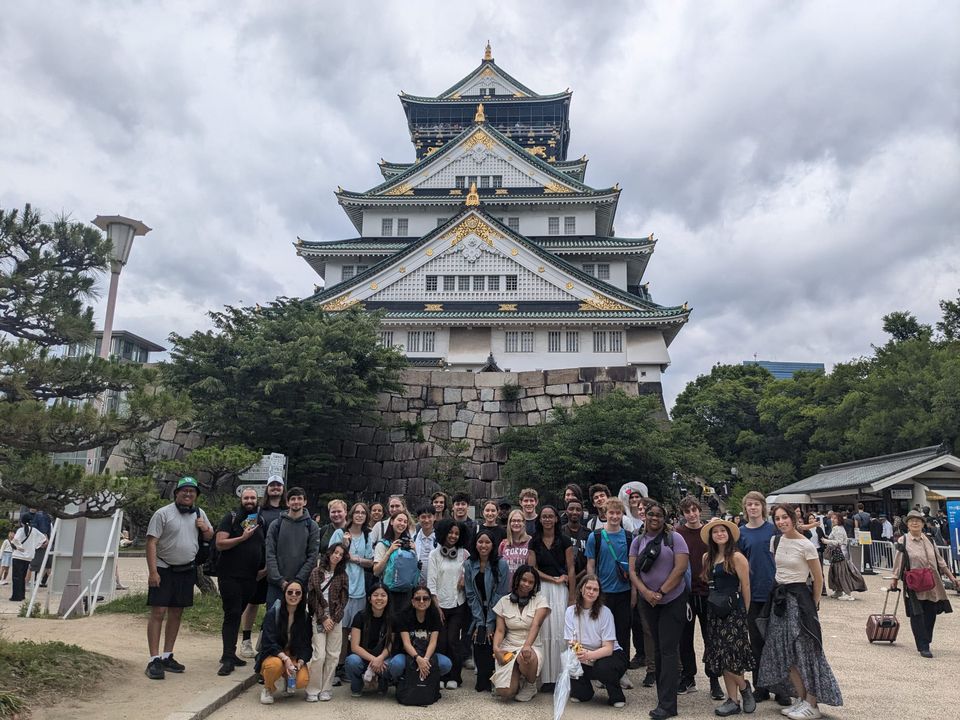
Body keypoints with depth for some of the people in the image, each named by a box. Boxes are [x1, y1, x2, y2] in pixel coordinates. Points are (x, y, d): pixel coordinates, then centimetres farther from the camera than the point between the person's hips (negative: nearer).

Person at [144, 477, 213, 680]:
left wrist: (206, 529, -5)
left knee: (176, 614, 10)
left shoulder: (199, 513, 8)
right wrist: (152, 571, -19)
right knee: (158, 613, -7)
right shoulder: (163, 513, -9)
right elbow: (151, 543, -12)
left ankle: (167, 656, 20)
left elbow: (209, 537, 19)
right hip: (164, 570, -5)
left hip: (187, 570, 5)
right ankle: (154, 660, -2)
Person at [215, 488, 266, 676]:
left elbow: (263, 546, 21)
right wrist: (242, 538, -20)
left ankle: (229, 654, 21)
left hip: (250, 577, 5)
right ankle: (228, 659, -5)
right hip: (230, 575, -5)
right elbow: (220, 544, -12)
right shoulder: (231, 518, -3)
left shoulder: (260, 520, 13)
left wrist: (265, 567, 9)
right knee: (232, 614, -8)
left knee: (236, 614, 12)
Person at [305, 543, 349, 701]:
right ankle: (313, 690, 3)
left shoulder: (343, 575, 8)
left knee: (333, 655, 0)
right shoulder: (316, 572, 2)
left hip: (336, 618, 2)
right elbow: (313, 597, -1)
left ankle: (326, 690, 11)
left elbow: (343, 599, 5)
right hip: (319, 617, -2)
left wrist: (333, 619, -6)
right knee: (319, 654, -9)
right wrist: (323, 619, -7)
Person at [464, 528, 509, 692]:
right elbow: (471, 594, 0)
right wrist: (479, 622, -6)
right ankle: (482, 682, 10)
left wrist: (490, 623, -12)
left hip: (496, 614, -2)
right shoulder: (469, 564, -2)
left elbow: (500, 594, -11)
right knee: (478, 646, -4)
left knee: (491, 646, -8)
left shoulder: (501, 564, -12)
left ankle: (485, 681, 10)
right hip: (478, 615, 3)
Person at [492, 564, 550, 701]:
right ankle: (518, 681, 17)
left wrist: (527, 646, -34)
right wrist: (496, 647, -18)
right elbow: (500, 630, 3)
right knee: (505, 692, -21)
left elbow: (536, 625, -16)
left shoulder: (539, 600, 0)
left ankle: (531, 685, -3)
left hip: (531, 646, -1)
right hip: (508, 647, 1)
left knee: (526, 658, -39)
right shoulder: (504, 601, 7)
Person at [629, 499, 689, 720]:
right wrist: (645, 592, -15)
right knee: (657, 648, 12)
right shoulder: (638, 541, 6)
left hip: (673, 600, -4)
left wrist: (661, 592, -14)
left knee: (668, 650, -6)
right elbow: (632, 571, 1)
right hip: (648, 601, 5)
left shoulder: (674, 538, -6)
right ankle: (666, 691, 23)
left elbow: (680, 568, -13)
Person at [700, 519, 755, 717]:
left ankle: (745, 688, 21)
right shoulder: (707, 557, 8)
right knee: (721, 656, 7)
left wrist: (744, 613, -4)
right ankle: (733, 701, 16)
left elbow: (745, 587, -8)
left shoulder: (737, 557, -10)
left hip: (733, 610, -6)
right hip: (714, 611, 7)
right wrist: (713, 601, 8)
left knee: (730, 655, -6)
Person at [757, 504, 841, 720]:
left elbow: (818, 578, -5)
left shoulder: (806, 545, -13)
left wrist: (813, 605, 0)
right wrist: (778, 593, 16)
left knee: (803, 650, -3)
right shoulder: (774, 541, 3)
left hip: (798, 597, -6)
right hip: (778, 597, 6)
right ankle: (801, 699, 20)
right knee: (785, 652, 8)